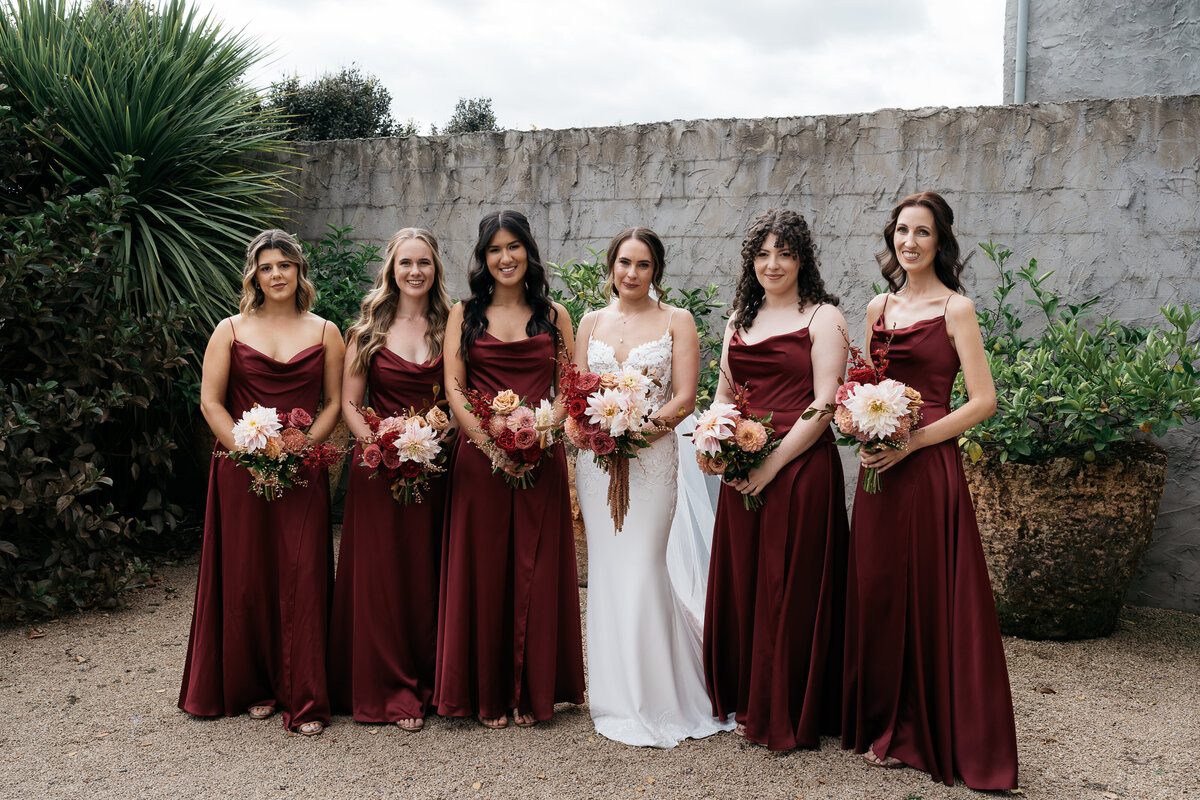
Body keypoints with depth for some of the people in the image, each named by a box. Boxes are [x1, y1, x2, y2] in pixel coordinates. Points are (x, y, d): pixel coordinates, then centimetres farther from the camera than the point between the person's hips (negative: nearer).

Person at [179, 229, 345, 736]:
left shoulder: (324, 332, 8)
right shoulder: (231, 330, 7)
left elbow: (334, 402, 6)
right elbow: (211, 402, 2)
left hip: (303, 472, 0)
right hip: (240, 471, 0)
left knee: (303, 579, -5)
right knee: (246, 578, 4)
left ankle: (304, 699, 2)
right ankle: (254, 688, 20)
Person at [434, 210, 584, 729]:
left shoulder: (553, 315, 10)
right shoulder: (465, 314, 8)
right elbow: (454, 386, 0)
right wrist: (489, 443, -12)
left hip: (541, 458, 1)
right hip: (479, 458, -1)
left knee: (535, 569, 4)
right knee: (482, 569, 2)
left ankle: (532, 692, 16)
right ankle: (487, 694, 14)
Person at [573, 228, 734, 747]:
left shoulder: (676, 321, 4)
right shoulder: (591, 322, 14)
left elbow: (685, 397, -4)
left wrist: (643, 429, -19)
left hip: (651, 456, -4)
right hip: (597, 457, 4)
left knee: (640, 572, -8)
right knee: (605, 572, 5)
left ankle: (654, 705, 5)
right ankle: (615, 696, 18)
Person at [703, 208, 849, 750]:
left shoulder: (823, 317, -4)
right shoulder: (740, 318, 15)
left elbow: (824, 404, -11)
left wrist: (773, 462, -16)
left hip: (800, 468, -6)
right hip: (741, 475, 6)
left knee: (791, 589, 0)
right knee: (740, 584, 11)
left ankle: (790, 716, 15)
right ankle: (748, 704, 27)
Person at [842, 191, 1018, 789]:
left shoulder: (955, 309, -4)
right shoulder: (879, 307, 13)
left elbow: (983, 401, -10)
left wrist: (910, 442, -15)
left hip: (929, 467, -6)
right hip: (880, 467, 6)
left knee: (930, 596, 0)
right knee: (877, 591, 10)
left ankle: (926, 734, 14)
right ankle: (885, 724, 26)